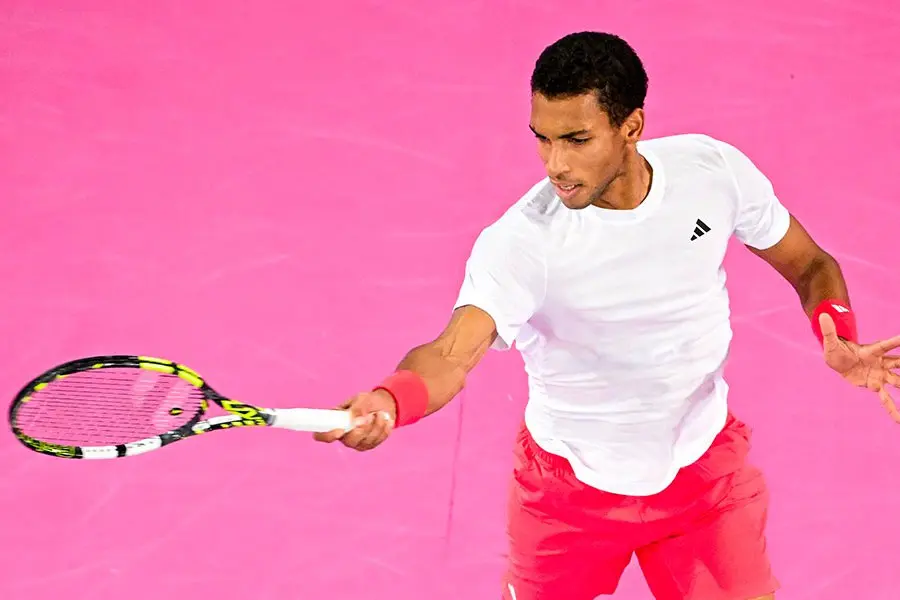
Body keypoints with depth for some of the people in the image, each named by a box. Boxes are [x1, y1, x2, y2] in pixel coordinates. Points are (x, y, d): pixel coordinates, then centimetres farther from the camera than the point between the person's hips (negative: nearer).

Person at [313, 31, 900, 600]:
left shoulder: (714, 170, -17)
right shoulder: (521, 241, -29)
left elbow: (810, 265, -1)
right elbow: (452, 354, -43)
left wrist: (838, 337, -21)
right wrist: (386, 401, -65)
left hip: (706, 472, 2)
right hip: (571, 486, -2)